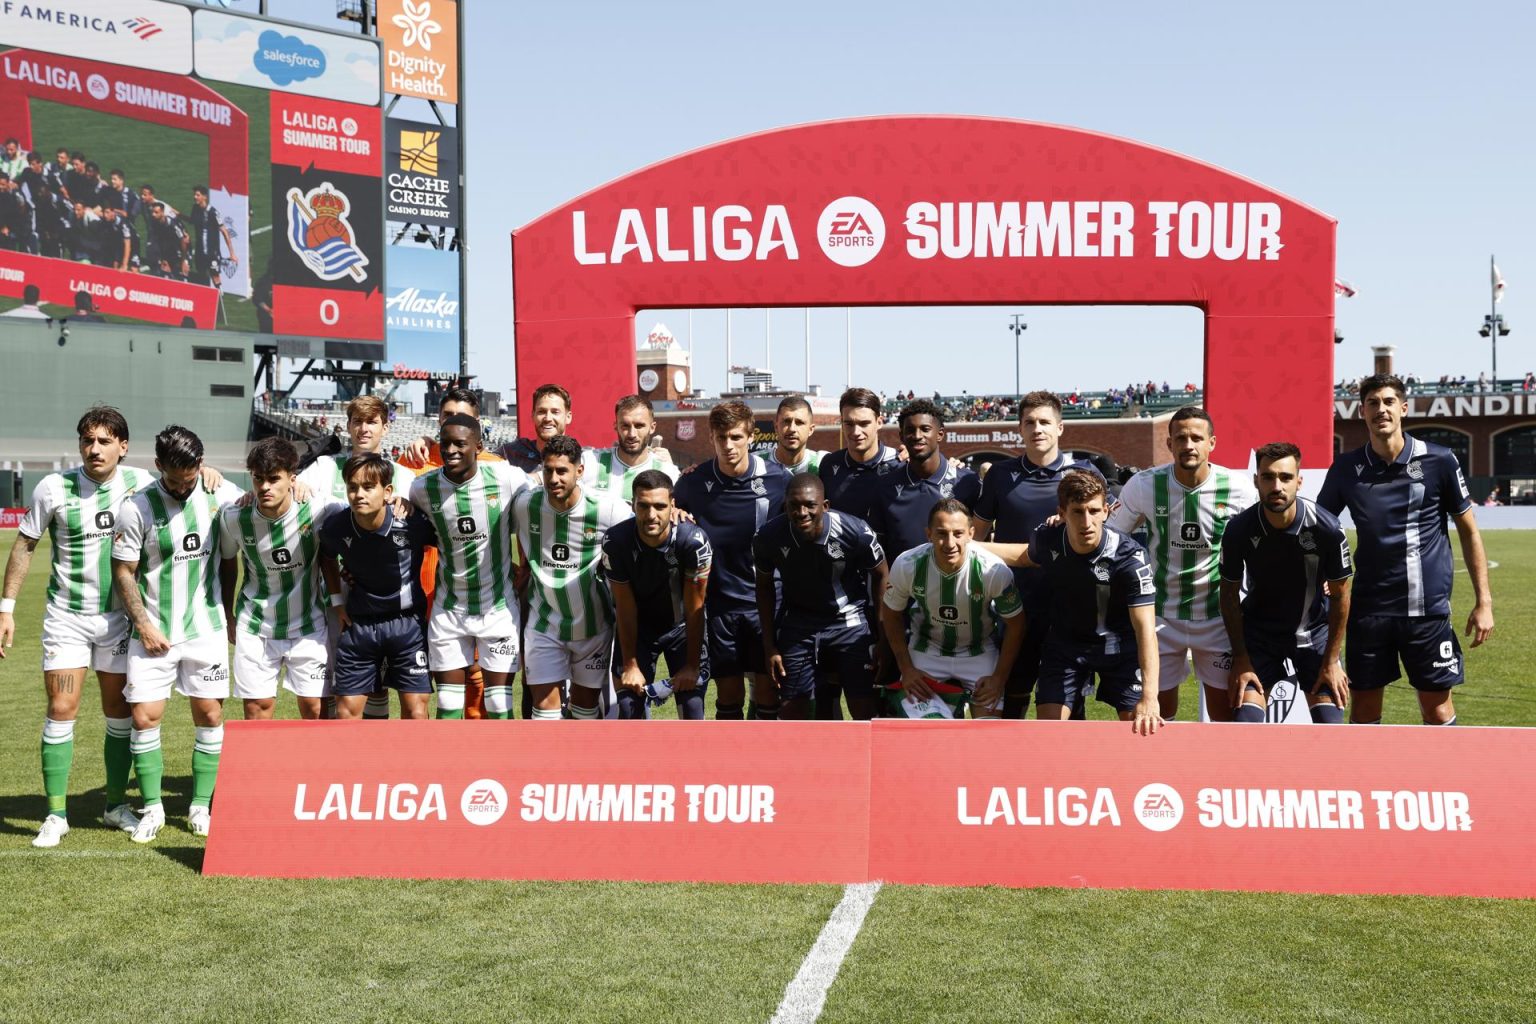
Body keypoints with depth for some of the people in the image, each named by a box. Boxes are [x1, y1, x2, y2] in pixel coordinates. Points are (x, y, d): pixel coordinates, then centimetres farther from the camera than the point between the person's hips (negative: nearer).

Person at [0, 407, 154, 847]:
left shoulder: (140, 483, -5)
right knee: (61, 711, -4)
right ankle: (56, 814, 5)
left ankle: (117, 804, 22)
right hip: (66, 616, -2)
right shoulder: (53, 488, -8)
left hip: (120, 616, 2)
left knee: (120, 712, 7)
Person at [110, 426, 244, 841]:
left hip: (206, 628, 1)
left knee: (210, 717, 3)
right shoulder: (136, 507, -8)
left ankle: (201, 807, 15)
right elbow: (123, 572, -3)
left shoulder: (220, 494, -5)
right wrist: (144, 624, -8)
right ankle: (152, 808, 13)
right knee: (144, 717, -2)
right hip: (153, 633, -1)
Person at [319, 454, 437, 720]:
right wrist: (336, 599, 10)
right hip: (358, 625, 2)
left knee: (415, 710, -4)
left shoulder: (413, 523, -20)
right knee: (347, 709, 3)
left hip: (408, 621, -2)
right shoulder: (335, 528, -11)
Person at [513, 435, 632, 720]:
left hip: (593, 622, -1)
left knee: (587, 703, 13)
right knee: (545, 704, -3)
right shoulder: (525, 505, -9)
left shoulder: (608, 510, -19)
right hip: (544, 623, 1)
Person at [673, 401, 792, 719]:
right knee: (728, 694, 7)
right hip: (720, 605, 1)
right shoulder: (693, 483, -4)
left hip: (765, 601, -1)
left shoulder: (778, 479, -6)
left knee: (768, 690, 3)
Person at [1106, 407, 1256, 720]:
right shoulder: (1143, 485, -11)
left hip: (1218, 616, 0)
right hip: (1161, 615, 0)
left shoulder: (1238, 489, -11)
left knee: (1224, 710, 5)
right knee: (1160, 710, 7)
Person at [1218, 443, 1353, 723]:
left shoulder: (1327, 529, -21)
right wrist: (1241, 659, -7)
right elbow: (1230, 595, -5)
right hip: (1258, 634, 0)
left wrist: (1332, 661, -7)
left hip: (1314, 632, 0)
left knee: (1329, 724, -8)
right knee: (1245, 721, -11)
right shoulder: (1239, 529, -19)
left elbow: (1340, 595, -7)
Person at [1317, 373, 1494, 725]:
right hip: (1368, 607, 2)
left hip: (1429, 606, -1)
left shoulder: (1439, 461, -4)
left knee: (1438, 710, 4)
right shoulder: (1346, 468, 0)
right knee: (1363, 707, 6)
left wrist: (1483, 601, 0)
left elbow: (1468, 529, 3)